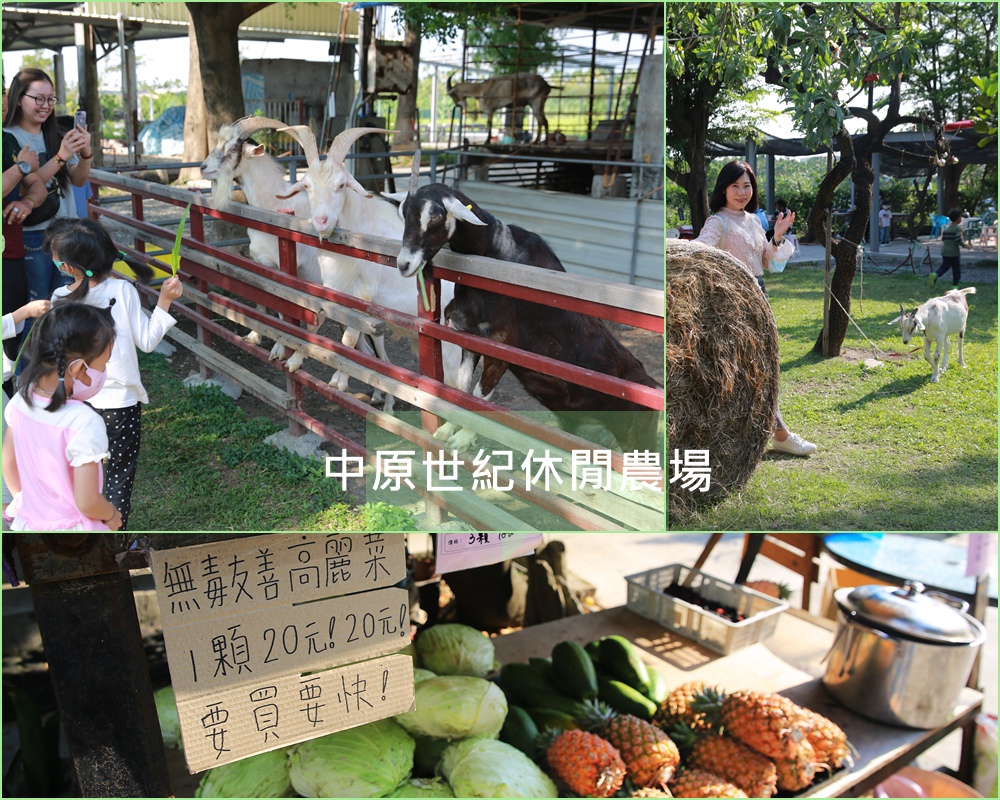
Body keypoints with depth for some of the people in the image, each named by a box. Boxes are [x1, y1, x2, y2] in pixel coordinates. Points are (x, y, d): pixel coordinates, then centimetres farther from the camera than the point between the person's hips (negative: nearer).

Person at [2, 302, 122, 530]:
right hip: (71, 529, -6)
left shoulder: (21, 400, -9)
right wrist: (111, 515, -5)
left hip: (28, 522, 6)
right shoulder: (84, 422, -30)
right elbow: (87, 502, -25)